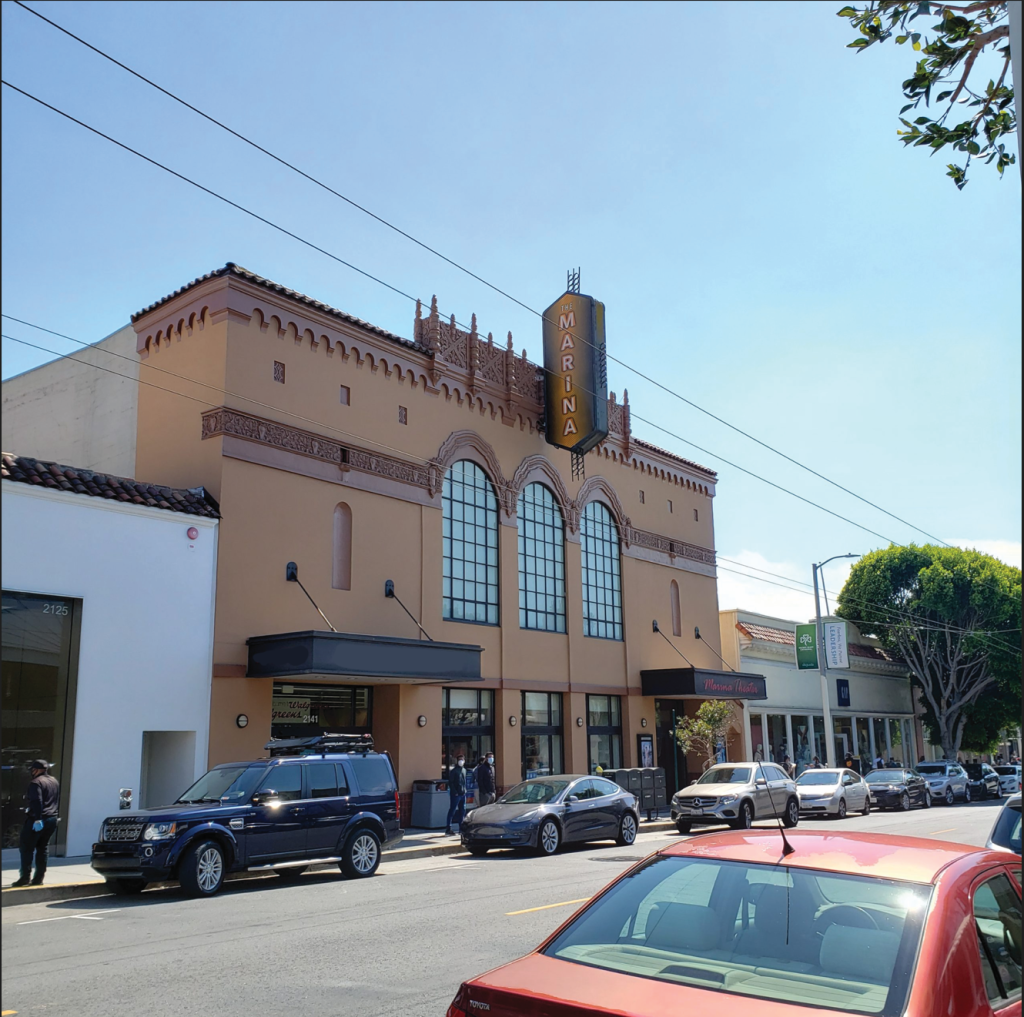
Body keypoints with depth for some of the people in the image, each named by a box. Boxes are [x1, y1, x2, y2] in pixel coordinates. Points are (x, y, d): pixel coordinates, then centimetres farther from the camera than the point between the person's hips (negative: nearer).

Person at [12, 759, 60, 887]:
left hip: (36, 820, -8)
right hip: (52, 819, 8)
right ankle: (39, 878, 13)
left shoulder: (36, 782, -14)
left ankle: (25, 877, 0)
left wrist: (37, 819, -26)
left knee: (27, 848, 2)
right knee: (43, 848, 13)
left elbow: (37, 802, -23)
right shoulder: (54, 782, 13)